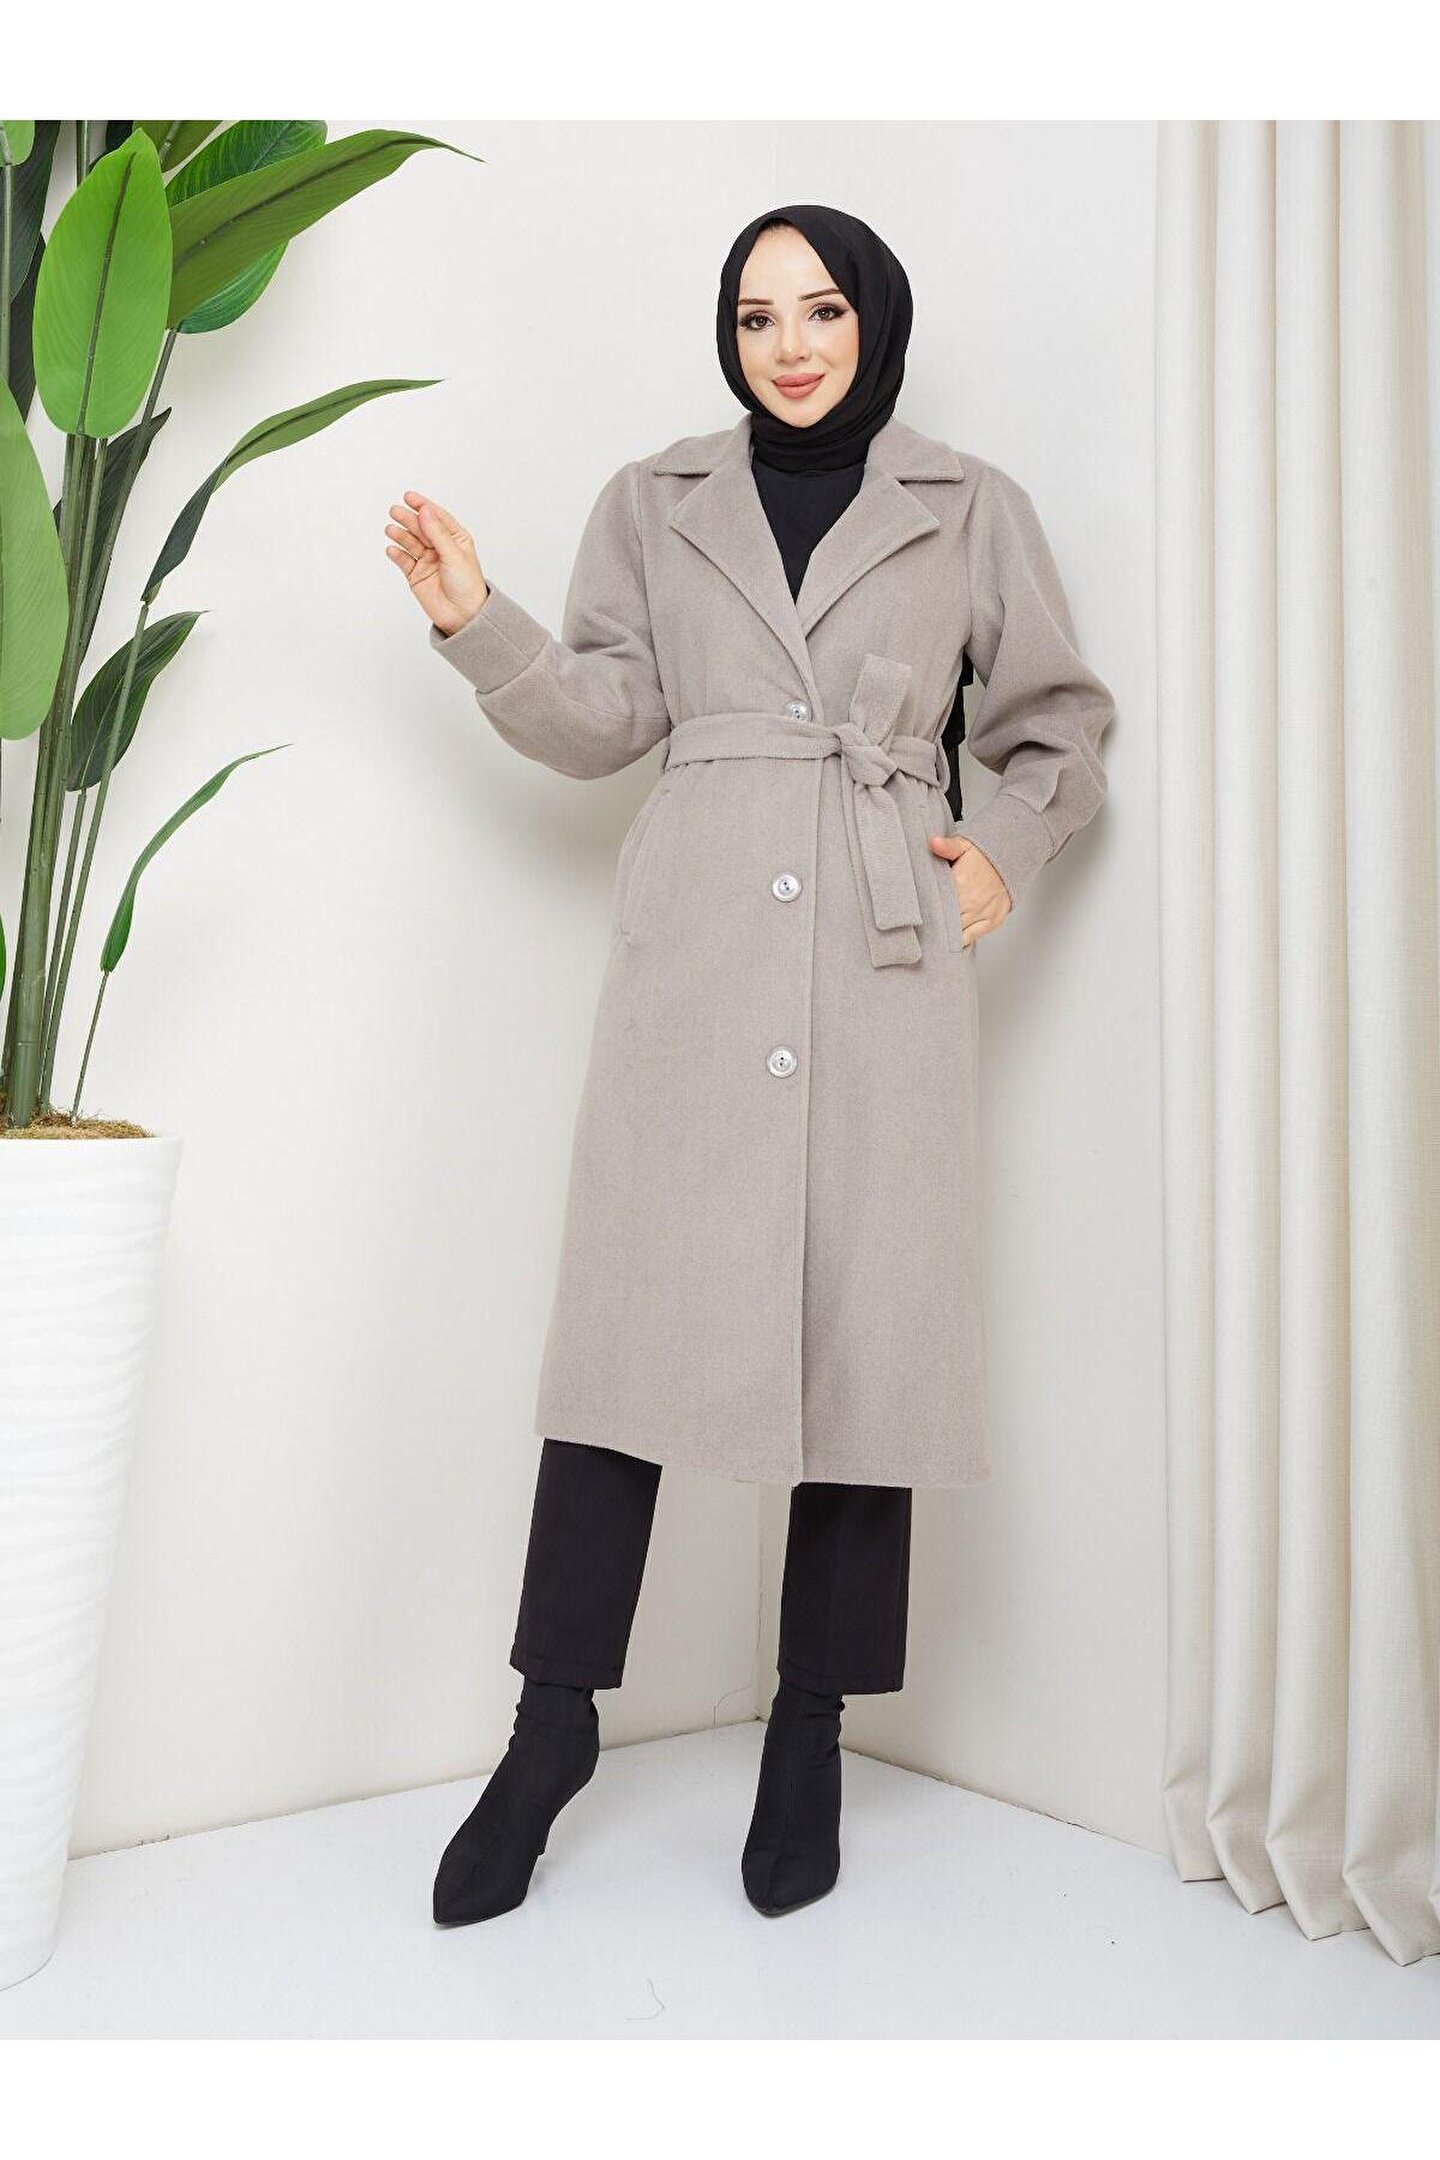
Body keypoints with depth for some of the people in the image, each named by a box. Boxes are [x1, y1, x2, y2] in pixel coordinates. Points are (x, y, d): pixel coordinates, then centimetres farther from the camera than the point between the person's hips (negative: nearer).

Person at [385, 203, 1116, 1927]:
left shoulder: (971, 511, 15)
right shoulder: (654, 502, 17)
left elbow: (1060, 725, 18)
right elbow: (608, 718, 8)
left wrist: (1007, 856, 2)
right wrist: (477, 624, -5)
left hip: (887, 944, 0)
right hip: (694, 938, 0)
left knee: (870, 1321, -1)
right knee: (635, 1312, -4)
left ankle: (811, 1734, 14)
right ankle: (555, 1715, 10)